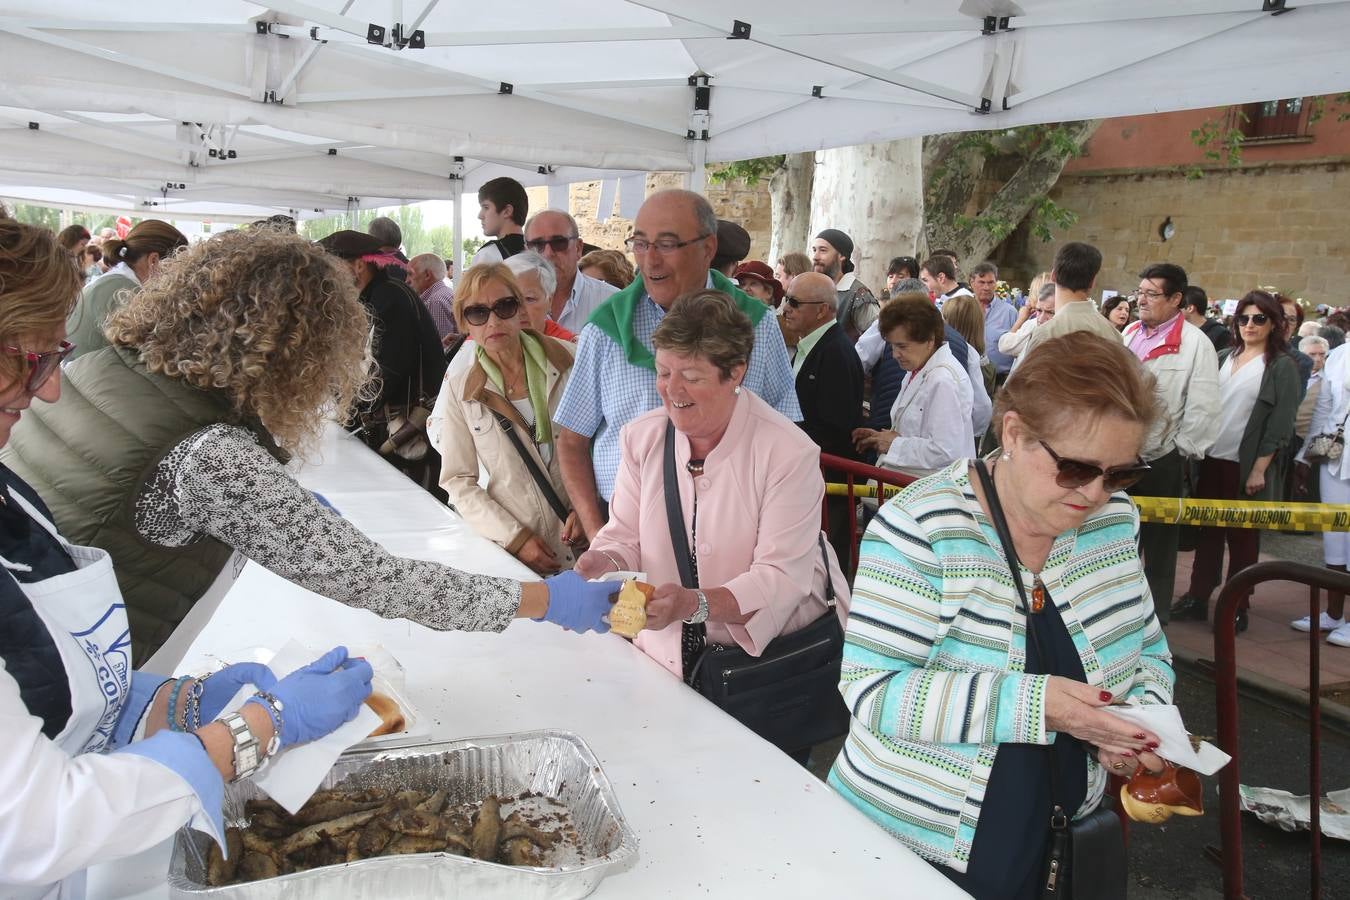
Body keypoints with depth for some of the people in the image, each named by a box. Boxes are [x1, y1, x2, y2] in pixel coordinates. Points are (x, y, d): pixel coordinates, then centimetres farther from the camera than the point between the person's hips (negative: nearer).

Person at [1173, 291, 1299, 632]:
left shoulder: (1282, 367, -4)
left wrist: (1260, 468, -13)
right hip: (1211, 459, 4)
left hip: (1247, 466, -4)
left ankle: (1237, 607, 14)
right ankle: (1198, 597, 19)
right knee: (1208, 532, 10)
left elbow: (1280, 423, -8)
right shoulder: (1224, 358, 10)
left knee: (1242, 538, 4)